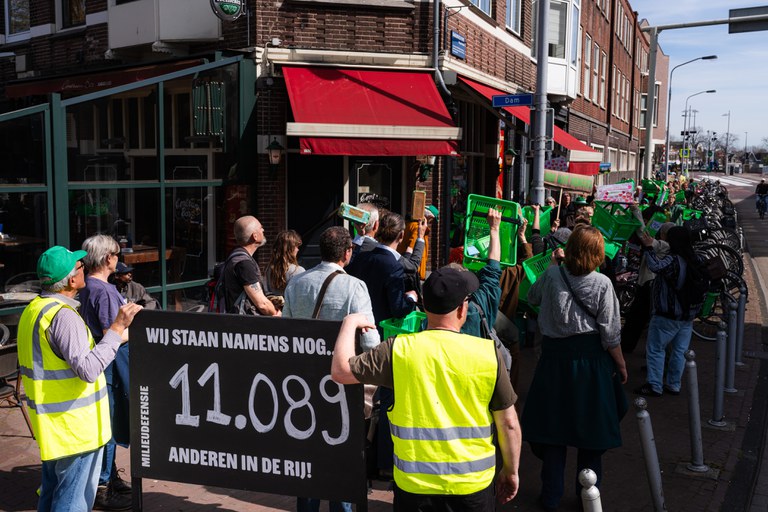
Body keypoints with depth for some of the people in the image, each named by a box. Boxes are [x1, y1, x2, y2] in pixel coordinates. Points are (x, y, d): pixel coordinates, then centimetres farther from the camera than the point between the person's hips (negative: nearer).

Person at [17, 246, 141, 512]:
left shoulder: (33, 309, 9)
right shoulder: (63, 315, -23)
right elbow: (88, 369, -32)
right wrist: (117, 328, -30)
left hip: (51, 423, 10)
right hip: (74, 426, -10)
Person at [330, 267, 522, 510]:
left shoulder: (399, 350, -12)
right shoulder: (488, 353, -11)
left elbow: (340, 371, -5)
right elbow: (508, 423, -5)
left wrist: (350, 322, 9)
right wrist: (511, 471, 11)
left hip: (415, 484, 0)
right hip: (474, 484, 0)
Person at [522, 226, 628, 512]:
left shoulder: (552, 276, -8)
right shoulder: (601, 284, -14)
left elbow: (532, 297, 13)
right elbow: (610, 334, -11)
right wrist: (621, 365, 3)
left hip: (555, 357, 2)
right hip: (590, 359, -1)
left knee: (554, 424, 11)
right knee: (590, 425, 13)